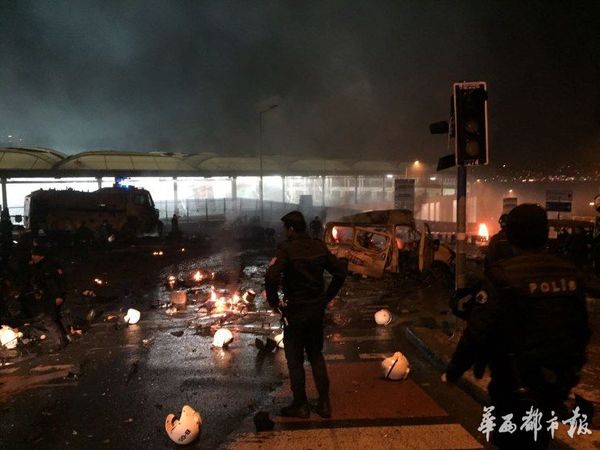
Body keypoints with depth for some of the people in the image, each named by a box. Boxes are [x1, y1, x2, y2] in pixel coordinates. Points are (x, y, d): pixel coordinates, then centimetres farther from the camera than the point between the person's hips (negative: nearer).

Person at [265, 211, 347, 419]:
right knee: (316, 355, 19)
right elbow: (340, 272, 6)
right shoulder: (319, 247, 2)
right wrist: (326, 297, 9)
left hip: (294, 312, -6)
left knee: (295, 360, 9)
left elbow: (272, 276, -30)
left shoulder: (287, 248, -17)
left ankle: (301, 406, 18)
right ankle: (324, 403, 22)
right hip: (317, 310, 6)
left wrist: (274, 301, -15)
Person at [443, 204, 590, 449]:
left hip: (517, 382, -6)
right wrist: (571, 365, 26)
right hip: (559, 380, 6)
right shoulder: (570, 273, 0)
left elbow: (477, 332, -22)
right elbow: (582, 329, 10)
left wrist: (453, 371, -11)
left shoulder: (503, 275, -21)